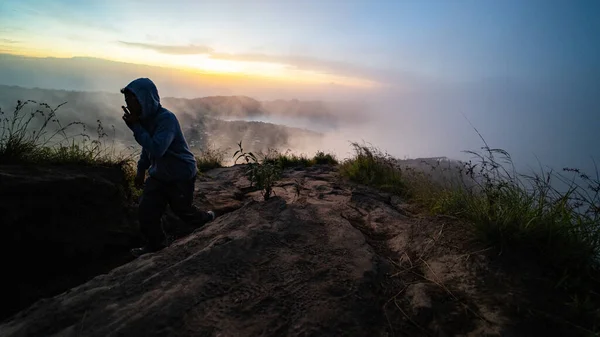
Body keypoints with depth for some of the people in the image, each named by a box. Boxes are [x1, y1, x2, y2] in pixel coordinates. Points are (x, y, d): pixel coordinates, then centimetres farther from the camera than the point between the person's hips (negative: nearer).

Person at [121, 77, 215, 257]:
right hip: (159, 174, 7)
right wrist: (141, 170, 18)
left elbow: (156, 149, -38)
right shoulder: (145, 117, -2)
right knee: (146, 211, 4)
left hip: (181, 175, -7)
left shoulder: (167, 118, -28)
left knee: (183, 211, 12)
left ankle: (208, 219, 42)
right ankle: (155, 245, 25)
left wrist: (135, 126, -33)